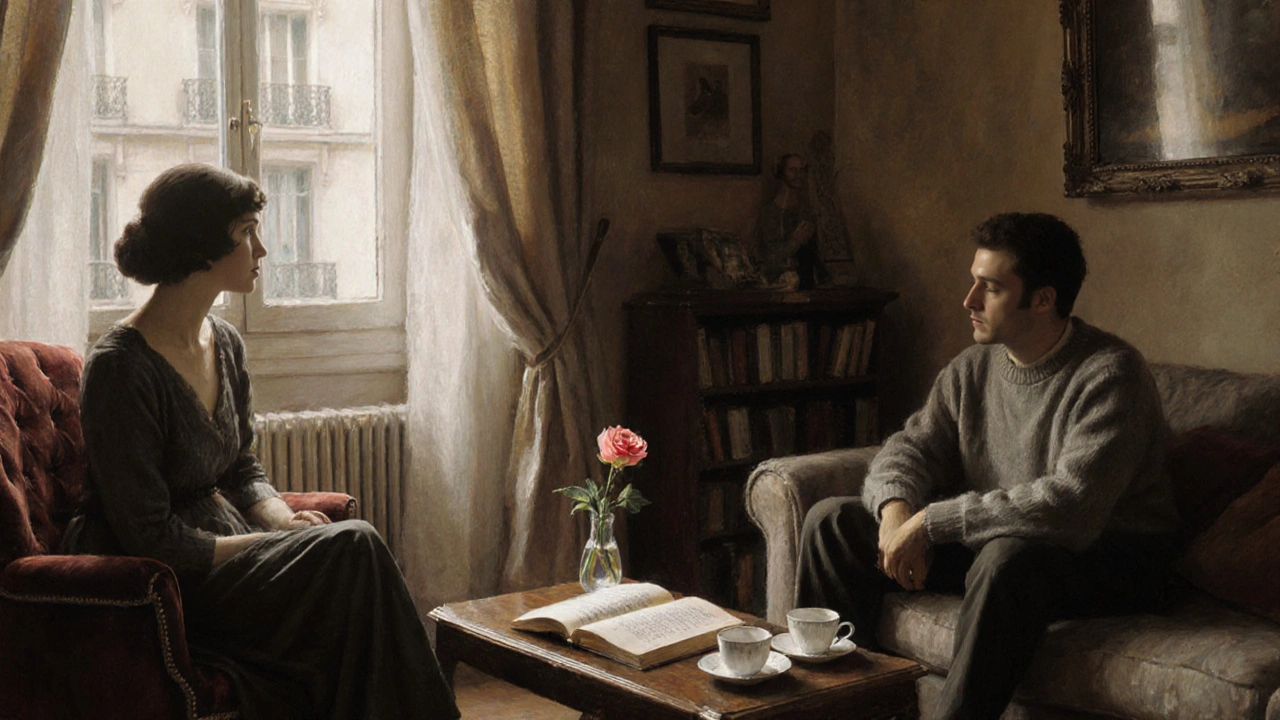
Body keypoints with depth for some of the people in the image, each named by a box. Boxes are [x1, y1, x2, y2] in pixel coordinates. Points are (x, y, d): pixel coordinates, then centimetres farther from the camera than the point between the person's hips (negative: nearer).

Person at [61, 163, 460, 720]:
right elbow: (149, 537, -18)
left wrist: (287, 521, -5)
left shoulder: (225, 344, 8)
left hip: (221, 547, 8)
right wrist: (273, 543, -17)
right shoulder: (119, 367, -18)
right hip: (160, 585, -7)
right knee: (353, 547, -23)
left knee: (351, 546, -20)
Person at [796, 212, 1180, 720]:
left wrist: (930, 520, -28)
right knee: (832, 520, -2)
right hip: (990, 540, 7)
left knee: (1010, 555, -41)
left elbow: (1071, 505, -31)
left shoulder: (1109, 374, -20)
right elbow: (908, 449, 6)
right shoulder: (972, 369, 3)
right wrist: (896, 511, -20)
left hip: (1108, 560, -7)